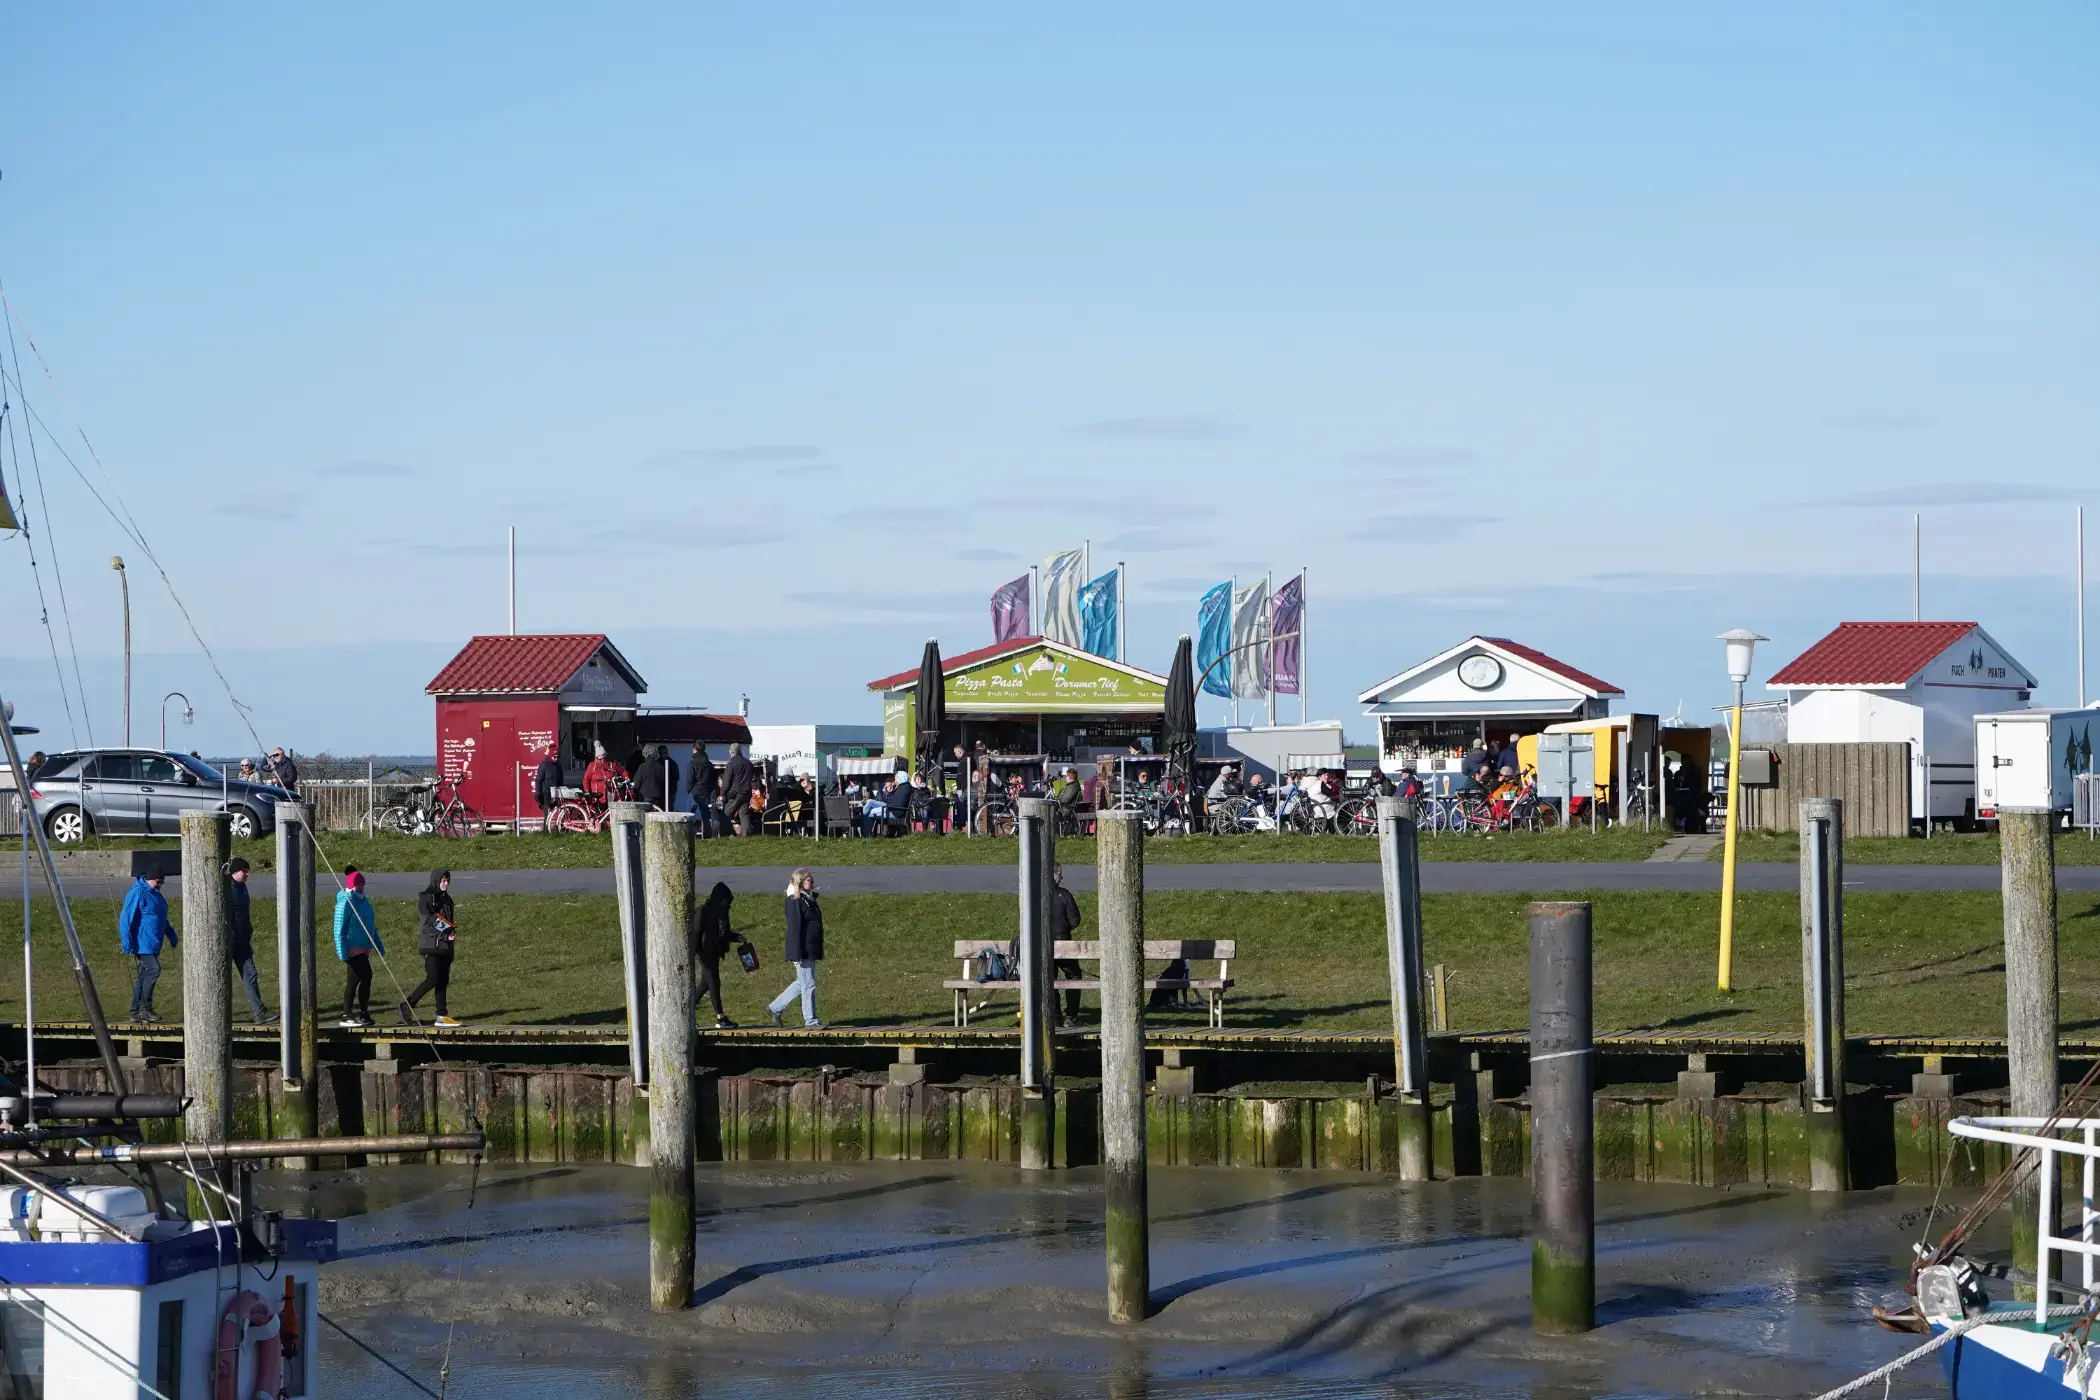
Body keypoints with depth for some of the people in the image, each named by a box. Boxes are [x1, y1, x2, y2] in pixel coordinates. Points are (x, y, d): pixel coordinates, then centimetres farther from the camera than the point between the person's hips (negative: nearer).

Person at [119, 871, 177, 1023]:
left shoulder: (155, 894, 16)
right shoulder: (137, 893, -13)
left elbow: (162, 919, 30)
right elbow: (125, 919, -16)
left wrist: (173, 937, 27)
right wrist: (128, 946, -18)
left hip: (153, 946, 9)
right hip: (143, 944, -9)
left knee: (142, 976, 10)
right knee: (153, 969, -17)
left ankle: (136, 1012, 13)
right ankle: (145, 1009, -13)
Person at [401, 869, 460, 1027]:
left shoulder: (446, 899, 17)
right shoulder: (425, 898, -8)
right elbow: (425, 924, -14)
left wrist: (452, 932, 4)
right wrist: (444, 936, -19)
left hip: (445, 947, 8)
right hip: (431, 945, -8)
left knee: (443, 980, 5)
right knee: (432, 979, -14)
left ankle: (442, 1016, 6)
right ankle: (407, 1006, -2)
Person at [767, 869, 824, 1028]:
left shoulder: (810, 900, 15)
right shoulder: (795, 902, -13)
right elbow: (794, 929, -18)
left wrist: (818, 952, 22)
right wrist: (796, 955, -21)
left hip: (811, 950, 10)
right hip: (802, 950, -10)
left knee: (802, 983, 17)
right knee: (808, 984, -3)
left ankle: (775, 1008, 26)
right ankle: (811, 1021, 4)